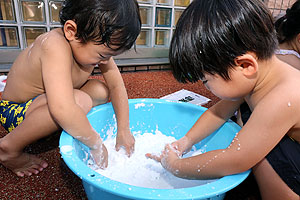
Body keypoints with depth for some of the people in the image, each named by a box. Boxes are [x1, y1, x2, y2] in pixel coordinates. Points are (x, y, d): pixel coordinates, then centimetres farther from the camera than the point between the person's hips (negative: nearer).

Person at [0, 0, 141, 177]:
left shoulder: (97, 44, -12)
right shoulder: (56, 45, -35)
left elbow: (116, 85, -9)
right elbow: (62, 109, -45)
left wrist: (124, 131, -11)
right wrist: (96, 144, -33)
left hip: (39, 102, 7)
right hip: (15, 111, -7)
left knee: (101, 91, -7)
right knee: (80, 101, -33)